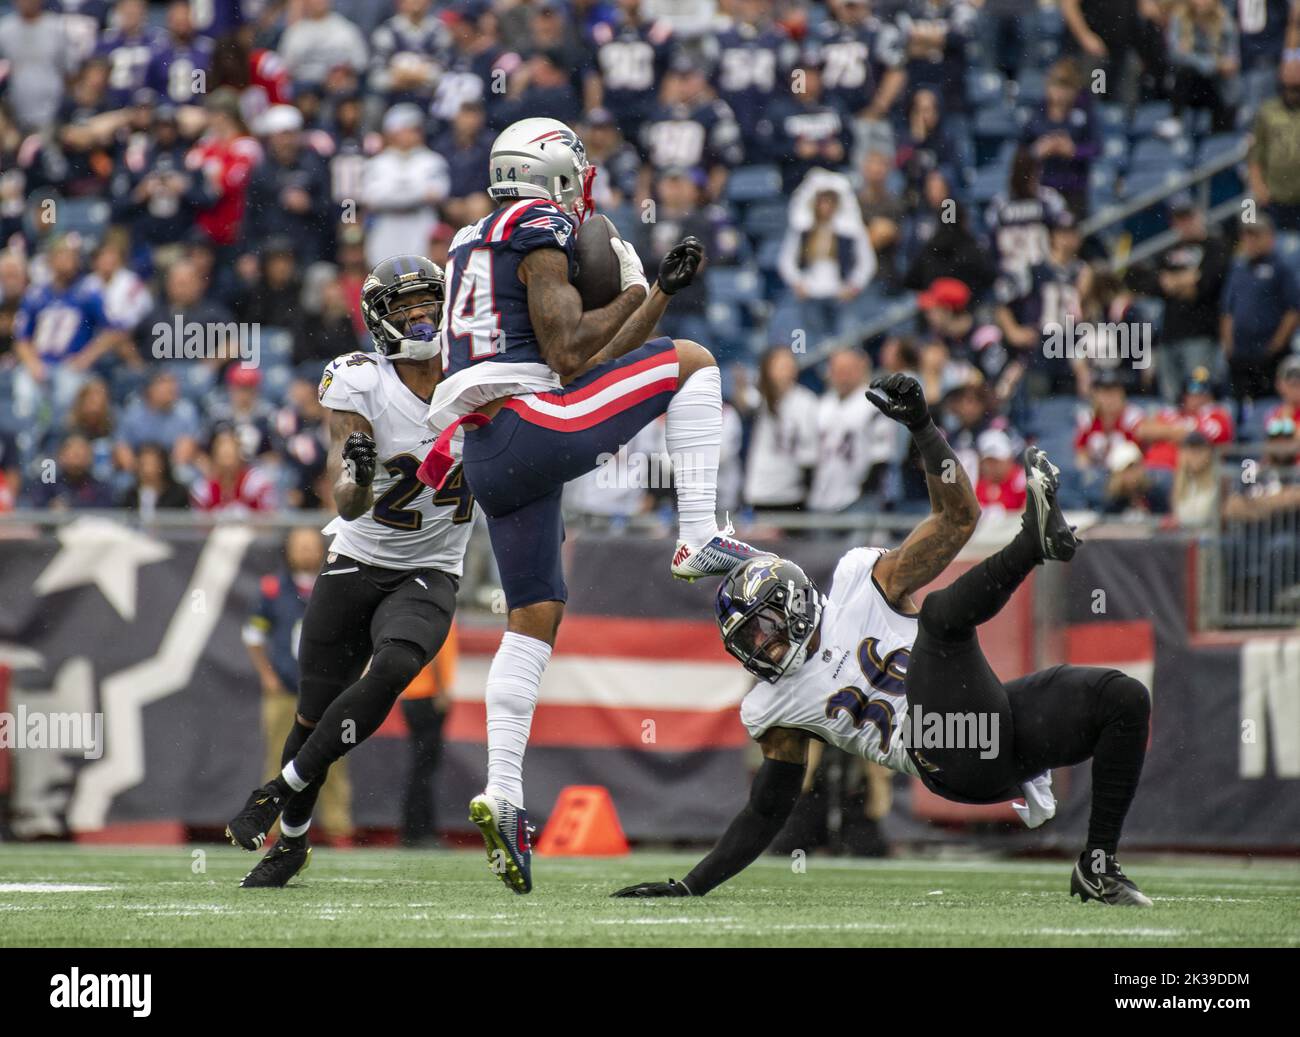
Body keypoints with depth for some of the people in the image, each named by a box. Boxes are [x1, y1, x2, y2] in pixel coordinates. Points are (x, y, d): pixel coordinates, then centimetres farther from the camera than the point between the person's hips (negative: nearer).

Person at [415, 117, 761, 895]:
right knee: (688, 361, 1)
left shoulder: (474, 244, 26)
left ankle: (503, 795, 4)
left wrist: (663, 292, 26)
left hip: (485, 456, 9)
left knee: (535, 620, 12)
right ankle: (701, 539, -8)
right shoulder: (540, 229, -2)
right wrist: (631, 296, 4)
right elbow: (569, 353, -10)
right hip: (532, 429, -9)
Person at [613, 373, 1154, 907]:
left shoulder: (860, 580, 13)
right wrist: (687, 890, 20)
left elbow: (959, 517, 4)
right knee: (942, 611, -22)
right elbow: (765, 814, 25)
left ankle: (1098, 868, -7)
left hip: (999, 718, 3)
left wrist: (921, 426, -10)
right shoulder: (777, 708, 17)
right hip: (958, 766, -3)